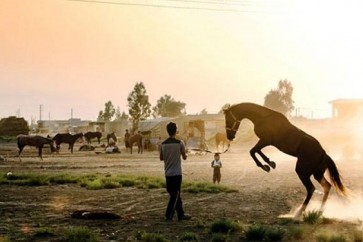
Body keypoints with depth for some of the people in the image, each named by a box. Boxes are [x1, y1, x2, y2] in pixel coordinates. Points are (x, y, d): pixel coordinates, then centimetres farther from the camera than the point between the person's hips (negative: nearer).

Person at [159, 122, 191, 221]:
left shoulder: (163, 144, 1)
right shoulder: (180, 143, -11)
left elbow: (161, 158, 11)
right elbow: (184, 157, 0)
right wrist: (184, 153, 21)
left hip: (168, 173, 5)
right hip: (176, 173, -5)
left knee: (175, 195, 14)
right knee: (175, 195, 1)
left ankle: (181, 214, 22)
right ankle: (168, 216, -1)